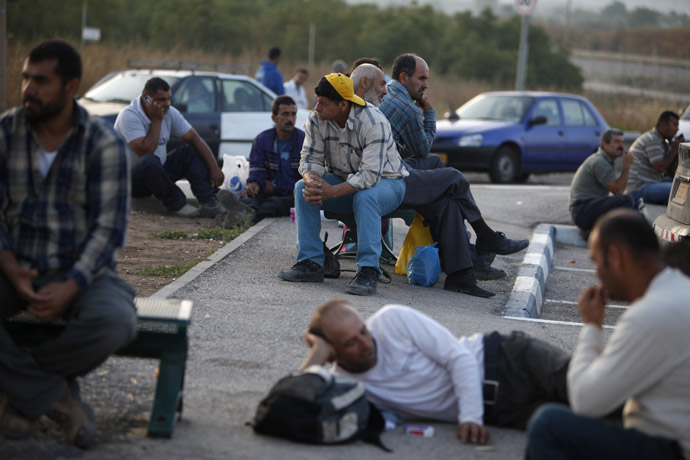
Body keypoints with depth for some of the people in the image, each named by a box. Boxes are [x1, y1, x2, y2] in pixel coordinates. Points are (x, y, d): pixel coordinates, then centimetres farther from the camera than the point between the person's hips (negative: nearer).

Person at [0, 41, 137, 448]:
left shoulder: (103, 143, -6)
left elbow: (110, 228, -10)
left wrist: (71, 288, -23)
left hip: (82, 272, -1)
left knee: (115, 322, -35)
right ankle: (55, 398, -18)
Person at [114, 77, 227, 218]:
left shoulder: (169, 113, -2)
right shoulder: (129, 116, -22)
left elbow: (195, 138, -1)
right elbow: (145, 151, -32)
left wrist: (215, 168, -10)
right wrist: (157, 120, -24)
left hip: (158, 172, 7)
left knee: (190, 152, -9)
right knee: (150, 162, -38)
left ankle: (209, 203, -22)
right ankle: (176, 205, -20)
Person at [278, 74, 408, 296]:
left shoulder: (374, 123, -28)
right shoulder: (317, 119, -10)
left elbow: (370, 175, -35)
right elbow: (310, 157, -8)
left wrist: (331, 192, -45)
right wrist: (312, 180, -33)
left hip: (385, 181, -5)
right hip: (345, 179, 6)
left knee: (365, 197, -39)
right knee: (303, 188, -19)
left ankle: (368, 271, -38)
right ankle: (310, 263, -19)